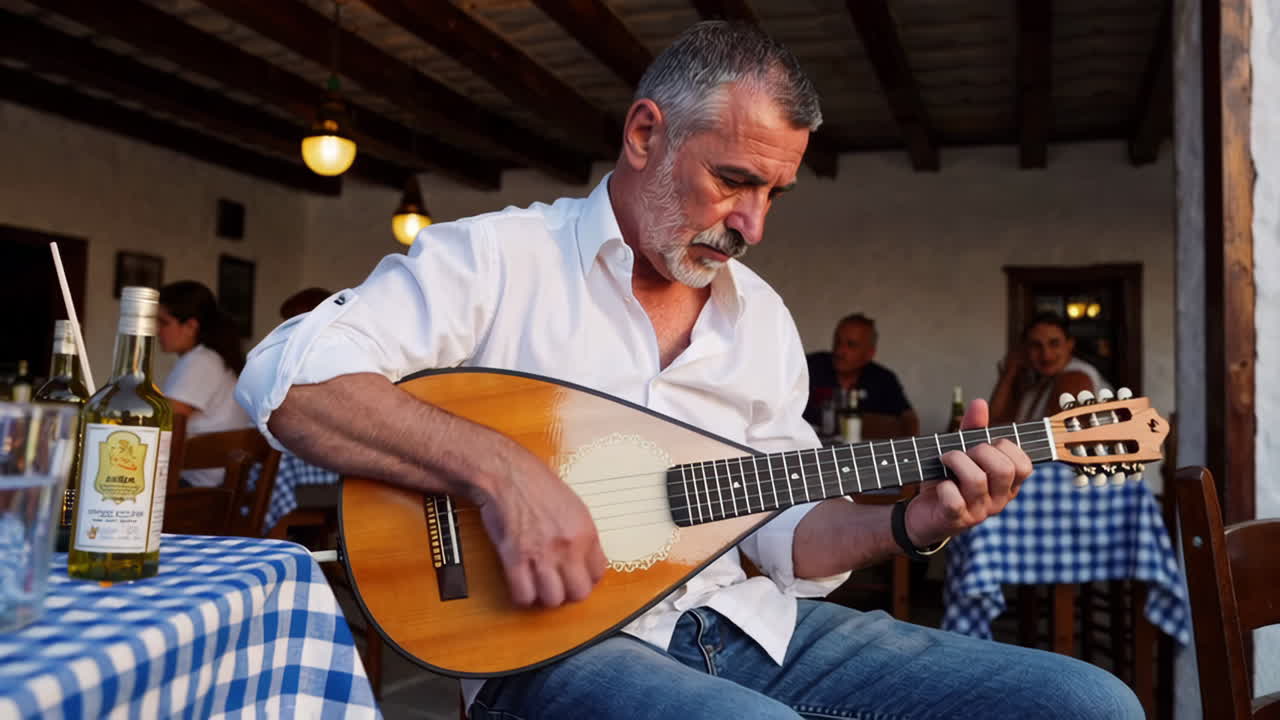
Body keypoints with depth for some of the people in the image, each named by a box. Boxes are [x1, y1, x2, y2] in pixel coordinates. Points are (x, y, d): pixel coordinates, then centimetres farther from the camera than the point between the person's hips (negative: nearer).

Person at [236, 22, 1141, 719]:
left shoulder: (763, 317, 13)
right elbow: (288, 375, -16)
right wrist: (500, 467, -28)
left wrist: (913, 521, -5)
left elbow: (784, 536, 15)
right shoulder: (498, 258, -5)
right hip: (557, 644, -5)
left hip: (748, 624, 6)